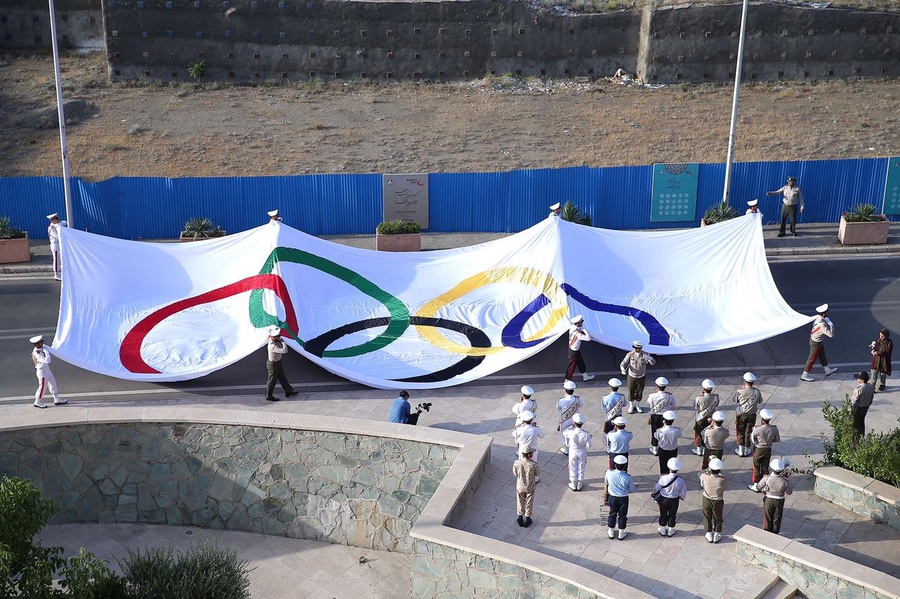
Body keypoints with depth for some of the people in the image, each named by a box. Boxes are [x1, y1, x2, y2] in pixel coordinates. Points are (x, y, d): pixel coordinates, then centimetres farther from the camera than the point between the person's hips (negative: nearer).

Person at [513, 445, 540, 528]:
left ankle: (520, 519, 40)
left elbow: (515, 473, -7)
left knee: (520, 503, 24)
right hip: (530, 487, -1)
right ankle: (527, 520, 38)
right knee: (529, 503, 22)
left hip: (520, 487, 1)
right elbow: (537, 474, -11)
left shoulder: (517, 463, -25)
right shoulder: (533, 465, -30)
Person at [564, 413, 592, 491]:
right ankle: (579, 485, 36)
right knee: (581, 470, 21)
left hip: (573, 453, -1)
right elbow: (588, 446, -15)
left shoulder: (571, 433, -29)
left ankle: (573, 485, 35)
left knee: (573, 469, 20)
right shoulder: (586, 434, -27)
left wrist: (571, 426, -5)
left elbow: (564, 433, -5)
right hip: (582, 453, 1)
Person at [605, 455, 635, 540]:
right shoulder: (628, 477, -25)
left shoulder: (609, 473, -22)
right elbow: (632, 490, -10)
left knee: (612, 514, 20)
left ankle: (611, 532, 34)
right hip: (623, 498, -2)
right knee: (622, 515, 17)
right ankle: (621, 533, 31)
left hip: (612, 497, 2)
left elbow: (606, 482, 0)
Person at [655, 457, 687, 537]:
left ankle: (662, 529, 41)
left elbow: (656, 488, -12)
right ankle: (670, 530, 41)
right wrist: (680, 497, 10)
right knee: (672, 515, 23)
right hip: (674, 500, 1)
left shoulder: (663, 478, -29)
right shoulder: (681, 481, -25)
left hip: (663, 499, 0)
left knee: (663, 514, 23)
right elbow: (683, 494, -13)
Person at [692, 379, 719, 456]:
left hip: (701, 419, -3)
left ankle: (699, 450, 34)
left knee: (699, 434, 19)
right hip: (711, 418, 3)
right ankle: (707, 449, 38)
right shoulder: (716, 396, -22)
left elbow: (695, 407, -13)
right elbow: (716, 405, -3)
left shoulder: (699, 399, -32)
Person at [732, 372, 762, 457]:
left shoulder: (740, 392, -22)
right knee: (748, 432, 16)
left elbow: (733, 399, -4)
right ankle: (746, 450, 27)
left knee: (740, 432, 16)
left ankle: (740, 450, 24)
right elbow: (760, 401, -1)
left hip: (741, 415, -1)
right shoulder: (756, 392, -17)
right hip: (752, 415, 1)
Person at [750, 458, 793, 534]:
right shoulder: (785, 481, -25)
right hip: (779, 501, 0)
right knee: (776, 519, 20)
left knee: (767, 518, 19)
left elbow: (757, 488, -12)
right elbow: (789, 492, -7)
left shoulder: (767, 479, -27)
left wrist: (754, 486, 10)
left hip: (768, 500, 0)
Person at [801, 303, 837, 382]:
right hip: (816, 343, -9)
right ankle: (804, 375, 23)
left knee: (822, 355, 27)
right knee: (812, 359, 8)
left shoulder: (817, 317, -14)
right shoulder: (822, 325, -38)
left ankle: (827, 370, 48)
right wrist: (831, 324, -28)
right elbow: (831, 334, -36)